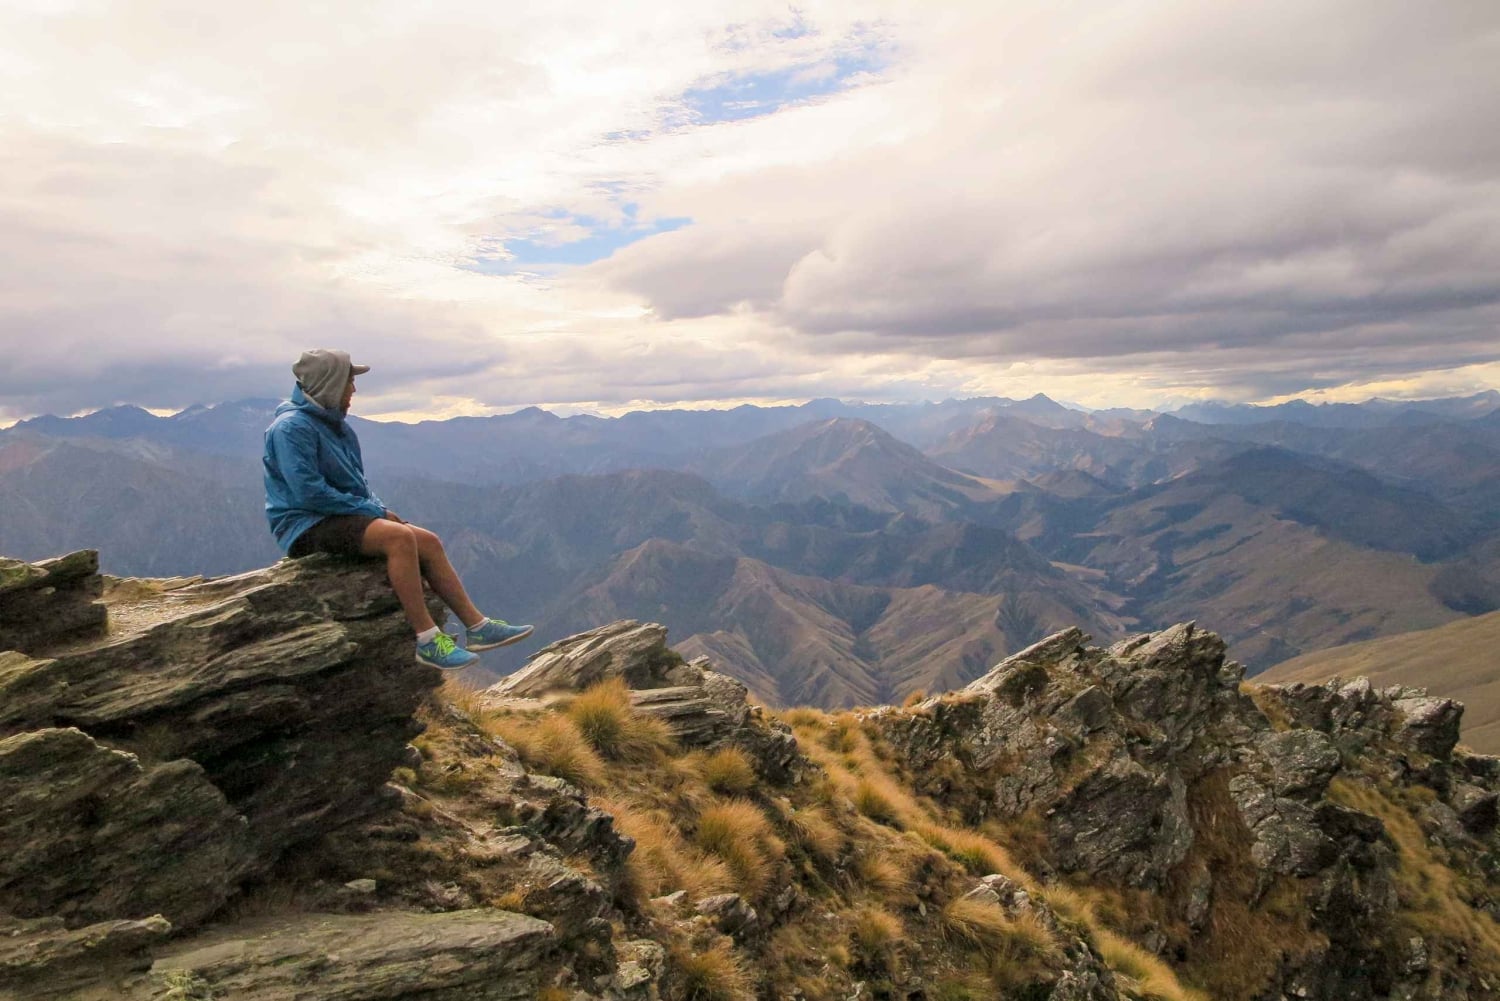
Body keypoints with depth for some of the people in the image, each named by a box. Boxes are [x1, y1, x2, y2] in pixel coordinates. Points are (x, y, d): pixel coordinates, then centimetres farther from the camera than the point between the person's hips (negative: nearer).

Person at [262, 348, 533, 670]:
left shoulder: (335, 424, 16)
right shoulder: (293, 427, -14)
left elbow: (357, 482, 24)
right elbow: (308, 493, -22)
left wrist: (379, 508, 4)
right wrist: (373, 510, -16)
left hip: (345, 517, 9)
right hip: (307, 526, -9)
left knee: (428, 542, -5)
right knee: (399, 537, -31)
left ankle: (478, 626, -3)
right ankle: (428, 640, -28)